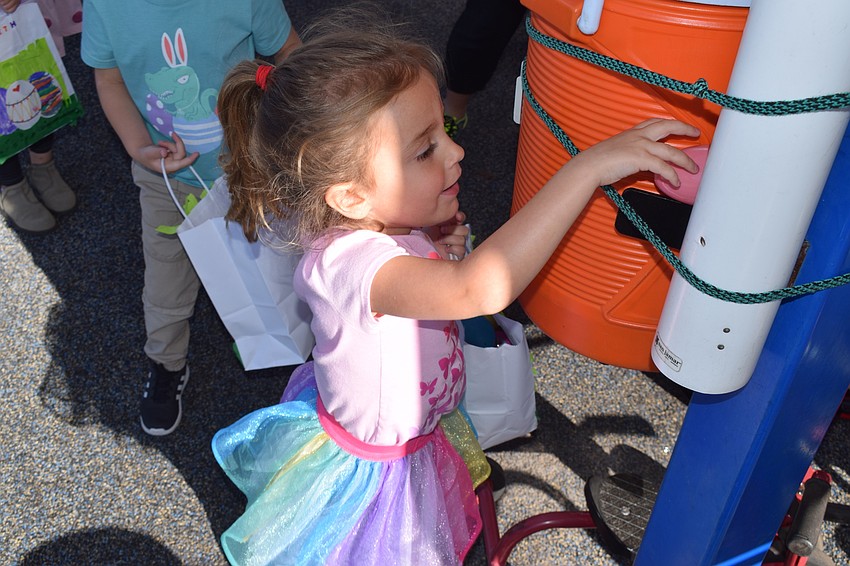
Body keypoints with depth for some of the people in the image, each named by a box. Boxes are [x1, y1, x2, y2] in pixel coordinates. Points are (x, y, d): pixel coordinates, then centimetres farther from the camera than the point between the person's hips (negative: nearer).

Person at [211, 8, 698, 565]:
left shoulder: (396, 219, -15)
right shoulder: (348, 262, -42)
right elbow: (479, 289, -58)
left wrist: (445, 247, -16)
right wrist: (590, 165, -57)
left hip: (419, 434, 7)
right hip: (371, 473, -7)